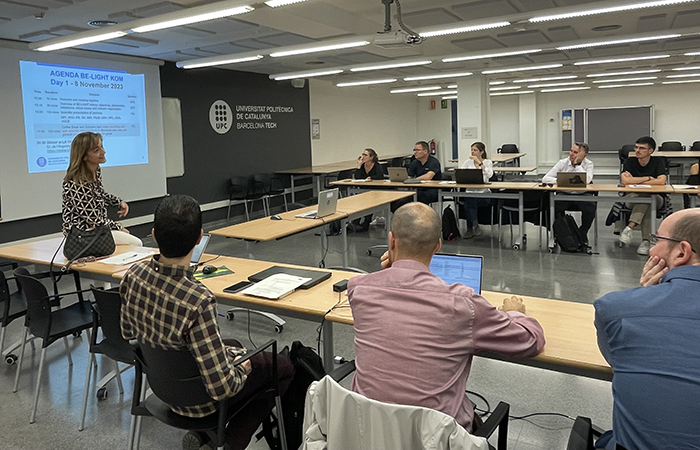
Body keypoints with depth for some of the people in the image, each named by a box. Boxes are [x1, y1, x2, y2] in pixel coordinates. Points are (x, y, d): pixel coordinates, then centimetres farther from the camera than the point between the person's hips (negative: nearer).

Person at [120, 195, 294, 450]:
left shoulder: (133, 276, -17)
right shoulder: (198, 301, -38)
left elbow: (129, 333, 3)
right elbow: (221, 388, -32)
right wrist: (242, 369, -12)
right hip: (197, 401, -6)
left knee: (234, 345, 32)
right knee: (284, 367, 14)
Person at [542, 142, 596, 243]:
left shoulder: (588, 164, -2)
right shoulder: (563, 163, 1)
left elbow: (586, 181, -23)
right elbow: (545, 178, -4)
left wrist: (577, 164, -17)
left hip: (582, 194, -1)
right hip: (564, 194, 1)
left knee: (590, 207, -29)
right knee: (554, 206, -29)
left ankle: (582, 234, 0)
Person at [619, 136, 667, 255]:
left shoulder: (658, 161, -1)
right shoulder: (629, 161, -1)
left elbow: (661, 181, -19)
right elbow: (625, 180, -20)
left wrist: (636, 181, -14)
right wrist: (649, 178, -13)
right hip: (632, 198, 0)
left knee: (647, 198, -37)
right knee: (646, 201, -35)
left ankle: (630, 227, -41)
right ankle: (646, 240, -38)